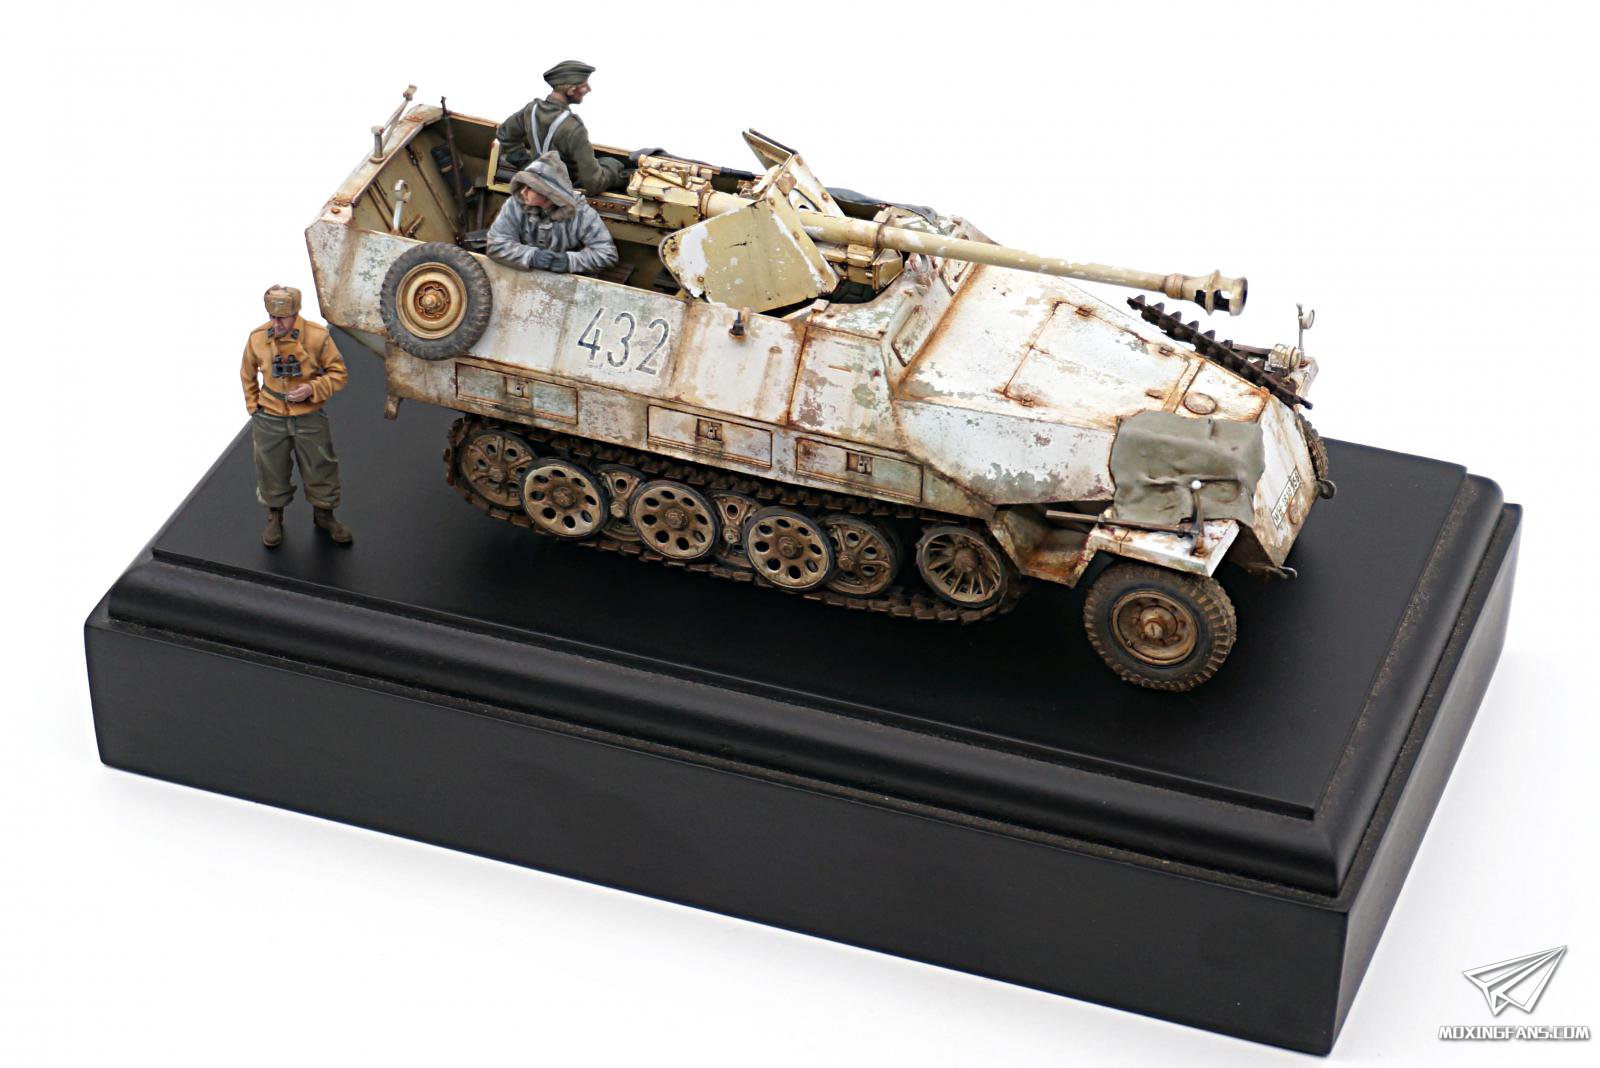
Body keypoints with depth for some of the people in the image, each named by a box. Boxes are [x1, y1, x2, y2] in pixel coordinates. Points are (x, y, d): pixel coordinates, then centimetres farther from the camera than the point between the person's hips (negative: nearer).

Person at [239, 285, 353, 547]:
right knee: (271, 472, 12)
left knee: (321, 469, 11)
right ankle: (275, 519, 34)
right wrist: (253, 407, 6)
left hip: (309, 419, -1)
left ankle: (324, 516, 34)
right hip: (270, 421, 1)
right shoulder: (258, 338, -8)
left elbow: (338, 374, -7)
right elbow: (247, 375, 10)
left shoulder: (317, 336, -15)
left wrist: (312, 390, -21)